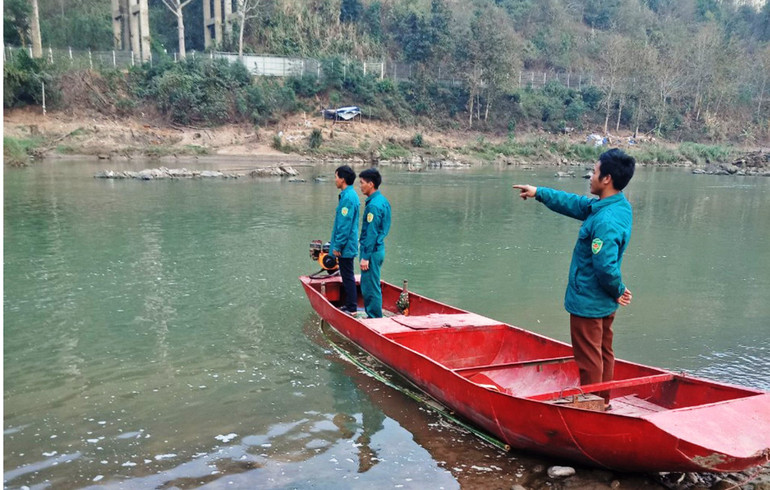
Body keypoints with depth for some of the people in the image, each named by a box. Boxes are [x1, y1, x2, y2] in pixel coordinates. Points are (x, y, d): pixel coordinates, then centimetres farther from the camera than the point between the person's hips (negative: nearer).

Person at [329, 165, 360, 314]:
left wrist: (337, 245, -17)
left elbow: (345, 225, -21)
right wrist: (337, 244, 22)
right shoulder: (350, 194, 12)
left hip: (345, 246, -10)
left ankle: (352, 308, 6)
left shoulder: (348, 197, -19)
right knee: (347, 276, 17)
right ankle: (349, 304, 26)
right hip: (347, 245, 10)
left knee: (348, 276, -2)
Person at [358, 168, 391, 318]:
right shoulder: (382, 200, 11)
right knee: (367, 285, 19)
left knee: (371, 288, -1)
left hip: (372, 250, -10)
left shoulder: (374, 205, -19)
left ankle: (375, 319, 7)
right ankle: (372, 316, 27)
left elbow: (371, 233, -21)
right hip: (378, 248, 10)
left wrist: (365, 257, -18)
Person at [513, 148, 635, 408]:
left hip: (588, 302, -10)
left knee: (589, 359, 5)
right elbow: (575, 203, 14)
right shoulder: (619, 205, 2)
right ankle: (603, 403, 35)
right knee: (603, 354, 21)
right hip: (604, 302, 10)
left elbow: (606, 267, -30)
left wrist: (618, 291, -11)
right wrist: (539, 192, 17)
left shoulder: (605, 221, -29)